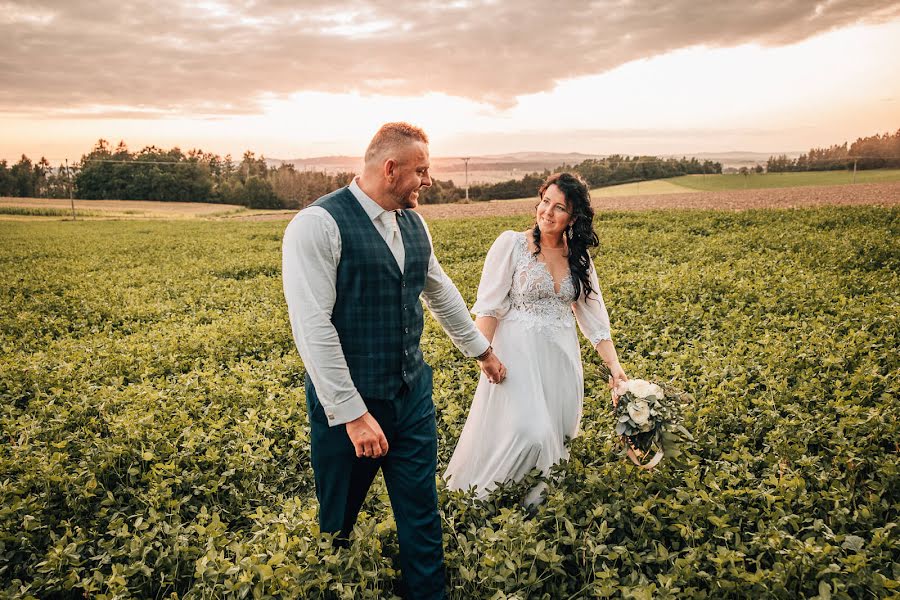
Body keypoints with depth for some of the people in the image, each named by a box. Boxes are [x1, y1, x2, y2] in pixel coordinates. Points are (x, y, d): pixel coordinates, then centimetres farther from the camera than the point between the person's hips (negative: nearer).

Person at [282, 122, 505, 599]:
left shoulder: (413, 224, 6)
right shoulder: (318, 225, -17)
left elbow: (441, 292, 19)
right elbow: (312, 327, -22)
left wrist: (481, 349, 27)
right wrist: (352, 414, -22)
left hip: (413, 394, 6)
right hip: (349, 403, -5)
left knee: (422, 514, 15)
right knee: (337, 523, 17)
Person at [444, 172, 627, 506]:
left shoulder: (579, 257, 7)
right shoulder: (511, 244, -6)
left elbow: (594, 317, 8)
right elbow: (489, 306, -7)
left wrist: (615, 367, 0)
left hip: (561, 358, 5)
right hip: (518, 354, -5)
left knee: (557, 436, 9)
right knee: (529, 433, -15)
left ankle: (545, 502, 30)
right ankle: (486, 501, 7)